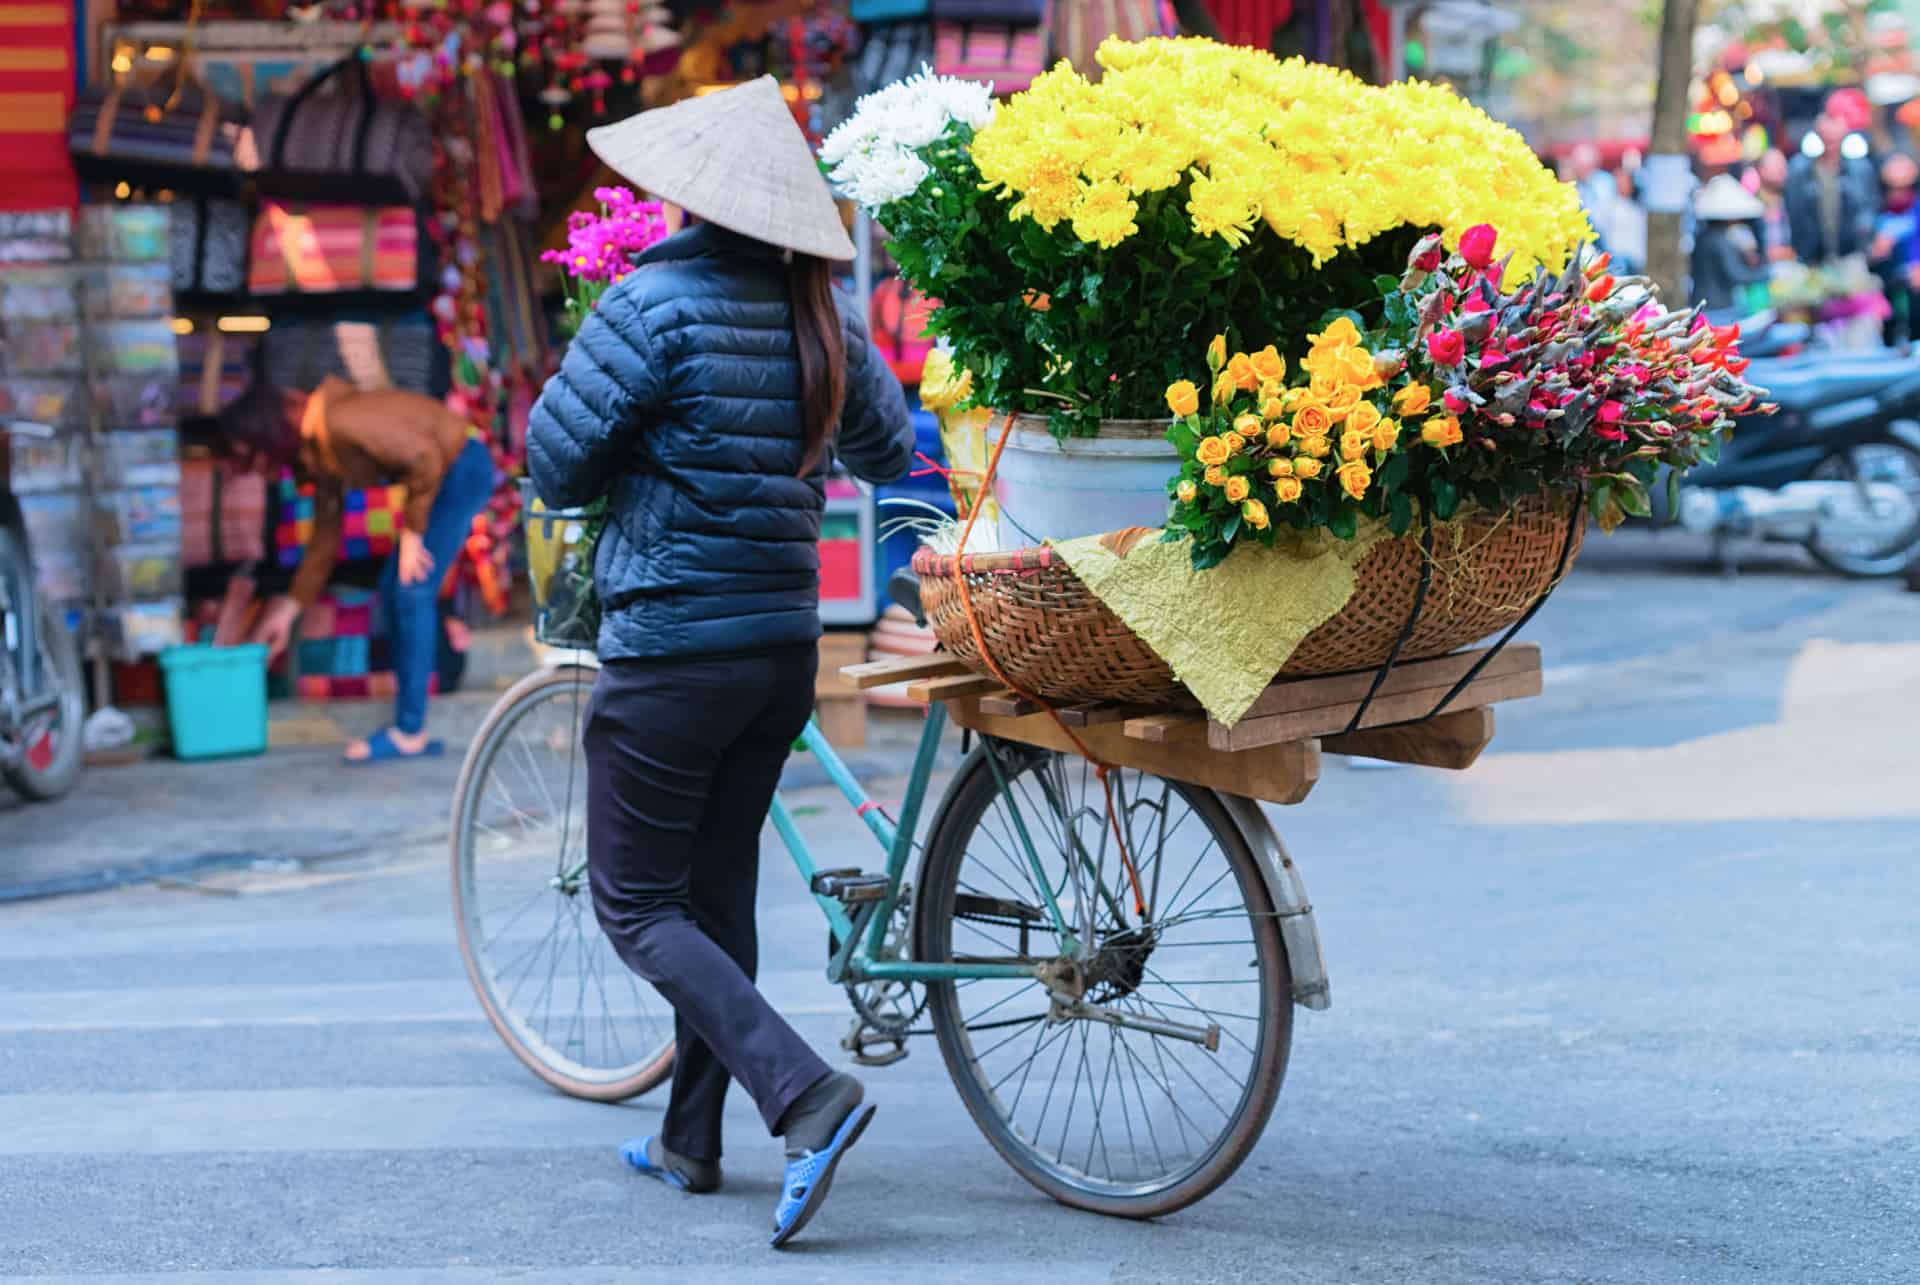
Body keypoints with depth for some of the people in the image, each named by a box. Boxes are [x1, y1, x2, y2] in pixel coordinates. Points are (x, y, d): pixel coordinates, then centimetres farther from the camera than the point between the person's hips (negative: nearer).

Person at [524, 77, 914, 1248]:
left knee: (637, 907, 1)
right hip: (784, 641, 7)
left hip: (672, 642, -7)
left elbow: (556, 459, -11)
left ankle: (808, 1094, -15)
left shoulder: (658, 305, -15)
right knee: (718, 891, 17)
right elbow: (892, 451, 16)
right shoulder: (819, 316, 4)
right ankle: (692, 1141, 24)